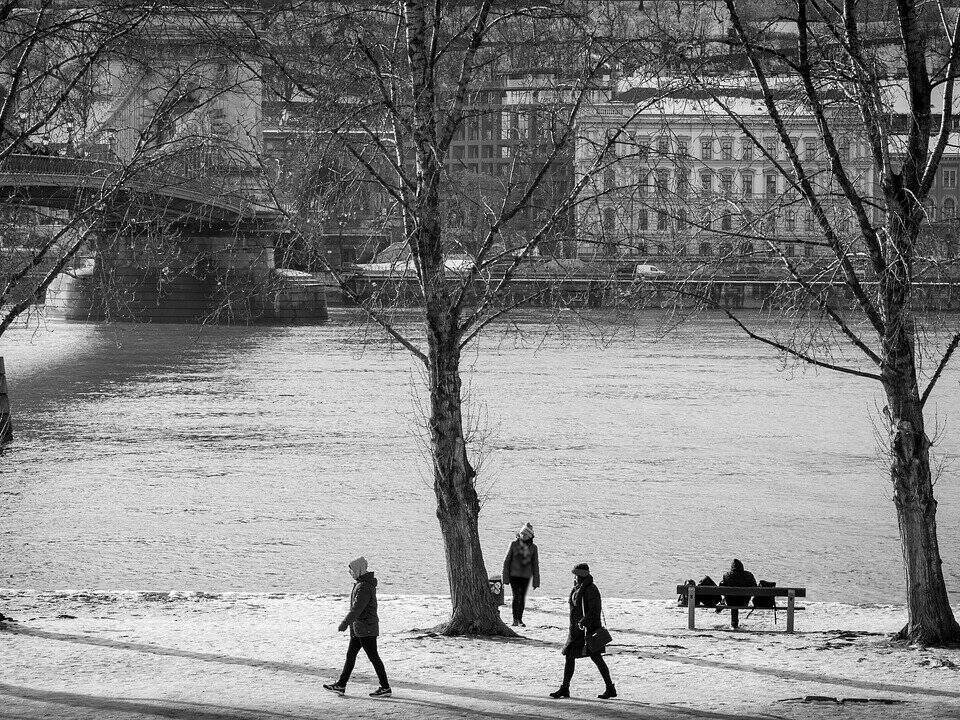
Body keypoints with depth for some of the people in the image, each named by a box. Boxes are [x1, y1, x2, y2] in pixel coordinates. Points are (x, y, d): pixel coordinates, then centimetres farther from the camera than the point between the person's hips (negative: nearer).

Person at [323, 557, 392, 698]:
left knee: (373, 657, -4)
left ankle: (385, 688, 1)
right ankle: (341, 685, 16)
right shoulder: (360, 583, 12)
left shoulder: (364, 587, -21)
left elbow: (357, 608, -25)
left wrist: (345, 623, -22)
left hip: (366, 628, -11)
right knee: (350, 654, 12)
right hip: (359, 628, 11)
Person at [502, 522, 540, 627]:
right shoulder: (514, 544, -3)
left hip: (525, 576, 2)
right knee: (516, 596, -12)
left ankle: (520, 619, 17)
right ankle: (515, 619, -9)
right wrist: (505, 577, -2)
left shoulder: (533, 548, 1)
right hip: (514, 574, -2)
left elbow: (535, 565, 7)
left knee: (522, 597, 6)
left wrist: (536, 581, 5)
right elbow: (507, 561, 1)